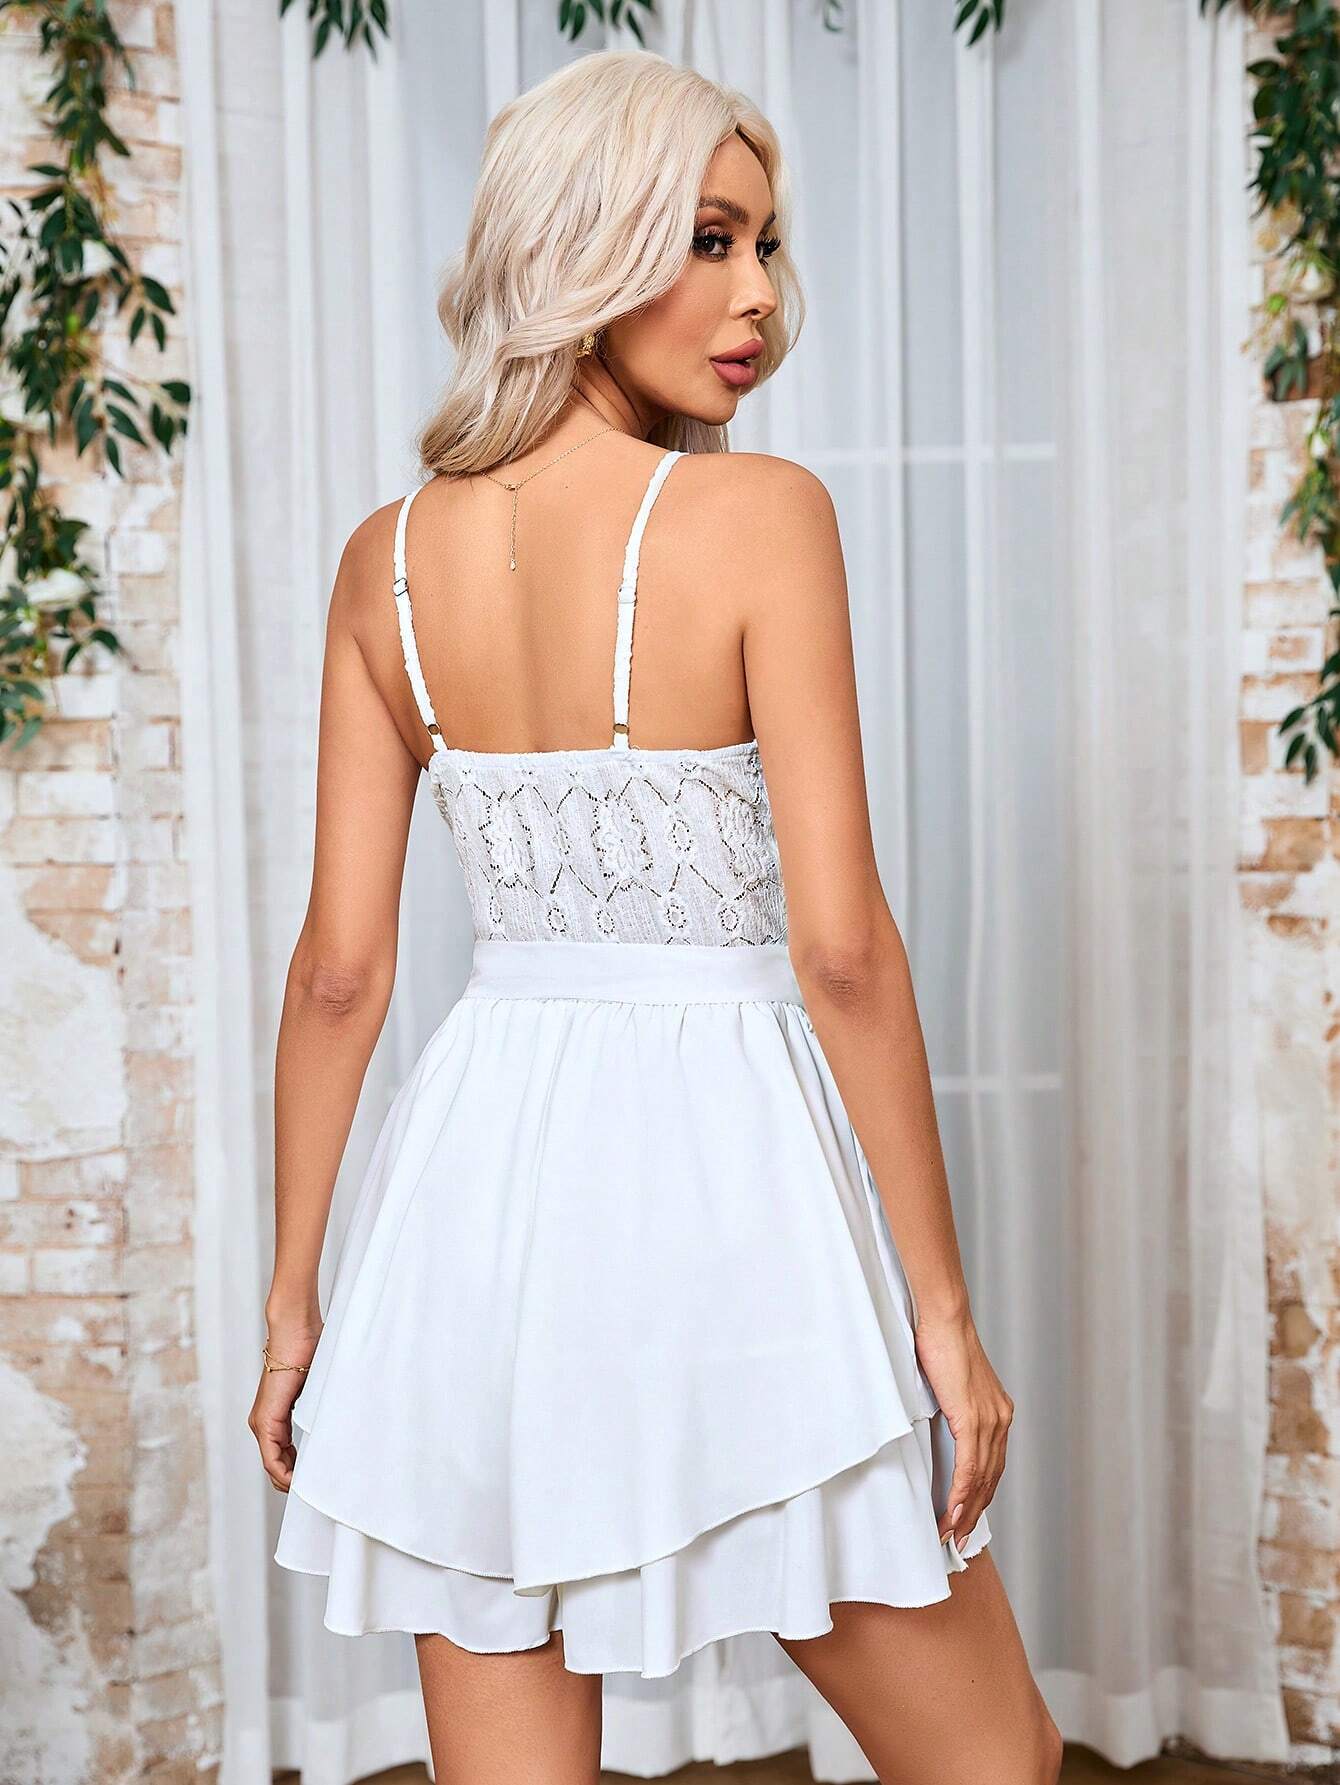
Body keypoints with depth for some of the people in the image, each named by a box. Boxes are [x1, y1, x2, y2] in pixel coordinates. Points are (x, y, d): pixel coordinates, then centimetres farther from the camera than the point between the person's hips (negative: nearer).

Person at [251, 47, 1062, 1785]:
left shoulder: (389, 556, 3)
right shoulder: (761, 511, -10)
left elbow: (340, 967, 3)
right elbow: (842, 947, -14)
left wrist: (294, 1298, 11)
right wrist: (942, 1307, -7)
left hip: (479, 1180, 5)